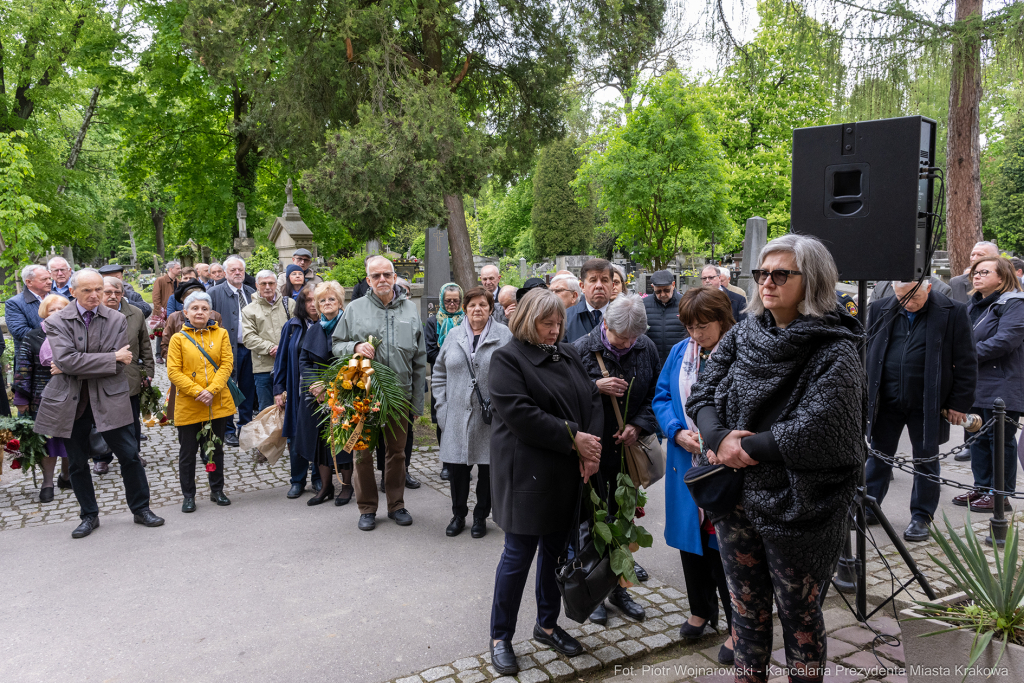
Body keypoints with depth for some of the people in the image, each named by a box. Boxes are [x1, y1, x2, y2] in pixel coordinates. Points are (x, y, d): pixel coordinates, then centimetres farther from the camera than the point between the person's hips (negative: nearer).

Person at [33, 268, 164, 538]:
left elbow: (119, 364, -9)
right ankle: (90, 516, 27)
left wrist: (79, 367, -13)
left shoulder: (117, 320, 0)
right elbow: (66, 360, -17)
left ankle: (141, 509, 17)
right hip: (70, 402, 1)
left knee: (129, 455, 0)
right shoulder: (57, 322, -2)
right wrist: (112, 357, -18)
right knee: (77, 463, 11)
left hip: (108, 399, 0)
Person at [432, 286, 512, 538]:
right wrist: (442, 406, 4)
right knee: (456, 468, 7)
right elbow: (439, 374, 12)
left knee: (487, 468, 8)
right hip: (457, 416, 3)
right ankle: (458, 515, 27)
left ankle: (481, 516, 26)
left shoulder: (504, 336, -2)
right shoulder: (454, 335, 8)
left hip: (490, 418, -2)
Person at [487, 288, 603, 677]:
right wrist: (573, 438, -19)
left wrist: (591, 448, -9)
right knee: (519, 555, 2)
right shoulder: (507, 359, -9)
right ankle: (500, 637, 19)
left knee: (556, 550, 16)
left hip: (568, 473, 7)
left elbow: (593, 400, 7)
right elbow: (520, 414, -20)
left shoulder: (569, 354, 12)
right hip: (527, 474, -6)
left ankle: (547, 624, 34)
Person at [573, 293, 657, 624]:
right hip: (593, 451, -3)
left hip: (629, 450, 4)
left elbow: (656, 395, 6)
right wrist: (596, 388, -25)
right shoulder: (582, 349, -13)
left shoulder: (646, 349, -1)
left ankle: (619, 587, 30)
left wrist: (639, 425, -9)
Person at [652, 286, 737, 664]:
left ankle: (738, 626, 21)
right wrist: (678, 433, -8)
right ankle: (701, 611, 37)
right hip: (686, 463, 5)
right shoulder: (679, 352, 4)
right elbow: (661, 398, 8)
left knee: (724, 544, 3)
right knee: (690, 538, 17)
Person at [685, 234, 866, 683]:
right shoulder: (742, 335, 4)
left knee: (799, 613, 13)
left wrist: (747, 447, -17)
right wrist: (720, 438, -17)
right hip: (737, 496, 5)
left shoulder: (834, 351, -13)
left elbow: (816, 431, -23)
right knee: (746, 606, 19)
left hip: (796, 507, -5)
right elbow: (701, 395, 2)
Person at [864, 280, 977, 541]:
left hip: (928, 403, -2)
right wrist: (863, 395, 5)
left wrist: (959, 403, -5)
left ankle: (921, 516, 21)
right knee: (879, 455, 11)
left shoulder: (953, 312, -7)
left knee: (926, 460, 8)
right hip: (885, 401, 2)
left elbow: (966, 363, -3)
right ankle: (868, 507, 24)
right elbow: (865, 353, 7)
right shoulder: (879, 310, 0)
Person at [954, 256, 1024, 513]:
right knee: (978, 438, 14)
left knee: (1001, 440, 0)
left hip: (1001, 388, -8)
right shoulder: (974, 306, 16)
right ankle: (982, 487, 25)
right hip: (976, 385, 8)